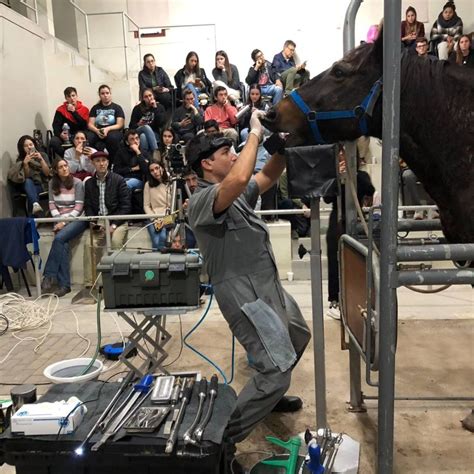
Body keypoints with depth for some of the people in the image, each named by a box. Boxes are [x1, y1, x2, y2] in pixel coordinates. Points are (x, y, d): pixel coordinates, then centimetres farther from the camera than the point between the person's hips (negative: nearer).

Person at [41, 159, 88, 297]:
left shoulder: (77, 183, -2)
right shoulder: (52, 183, 11)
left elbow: (79, 206, -8)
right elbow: (52, 204, 8)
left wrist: (66, 221, -17)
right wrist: (59, 220, -8)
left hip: (76, 218, -3)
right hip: (60, 219, 3)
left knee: (59, 238, -31)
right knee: (63, 245, -26)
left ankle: (49, 277, -24)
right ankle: (64, 284, -26)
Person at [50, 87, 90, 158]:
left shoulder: (84, 109, 5)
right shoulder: (61, 109, 6)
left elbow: (84, 125, -8)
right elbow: (56, 125, -1)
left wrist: (74, 111, -14)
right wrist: (60, 134, -23)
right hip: (65, 136, 1)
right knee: (53, 141, -30)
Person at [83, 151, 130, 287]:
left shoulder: (118, 180, 0)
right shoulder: (89, 183, 12)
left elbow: (125, 206, -5)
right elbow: (88, 206, 13)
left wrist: (114, 225, -14)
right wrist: (92, 223, -6)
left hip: (117, 221, -3)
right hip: (98, 222, 3)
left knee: (116, 242, -30)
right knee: (90, 244, -20)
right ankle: (89, 284, -14)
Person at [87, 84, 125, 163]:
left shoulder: (117, 107, 12)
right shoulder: (95, 108, 19)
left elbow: (120, 125, 0)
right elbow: (90, 124, 9)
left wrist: (107, 129, -18)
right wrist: (97, 131, -14)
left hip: (113, 131, -2)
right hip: (97, 132, 2)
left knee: (112, 137, -39)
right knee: (87, 138, -32)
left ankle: (113, 162, -25)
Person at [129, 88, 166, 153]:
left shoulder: (160, 107, 7)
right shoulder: (137, 108, 6)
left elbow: (162, 124, -10)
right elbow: (131, 126, 4)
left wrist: (155, 108, -11)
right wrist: (138, 124, -18)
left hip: (155, 134, 0)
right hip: (139, 132, 0)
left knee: (143, 136, -34)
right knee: (146, 127, -35)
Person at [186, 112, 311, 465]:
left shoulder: (238, 194, 10)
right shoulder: (203, 200, -20)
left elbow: (268, 176, 13)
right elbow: (240, 177, -38)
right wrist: (255, 134, -25)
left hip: (270, 287, 10)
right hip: (246, 296, -10)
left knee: (298, 338, 29)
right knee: (277, 370, -15)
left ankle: (269, 395, 48)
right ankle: (223, 436, 0)